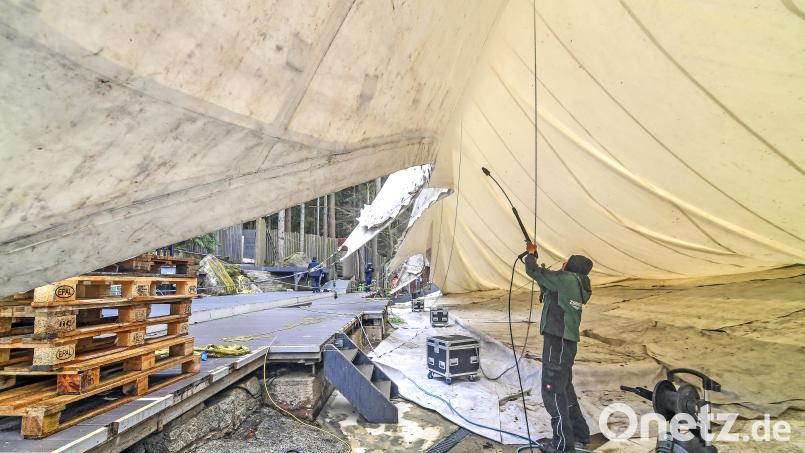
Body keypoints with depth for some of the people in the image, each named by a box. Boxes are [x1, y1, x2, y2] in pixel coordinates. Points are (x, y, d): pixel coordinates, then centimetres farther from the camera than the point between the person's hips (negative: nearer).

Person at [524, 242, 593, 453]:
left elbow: (532, 271, -8)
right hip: (567, 341, 9)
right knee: (565, 388, 21)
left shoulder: (564, 279, -14)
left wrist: (531, 254, 11)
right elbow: (548, 284, 25)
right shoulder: (579, 286, 12)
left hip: (557, 341, -9)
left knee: (553, 391, -1)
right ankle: (580, 434, 33)